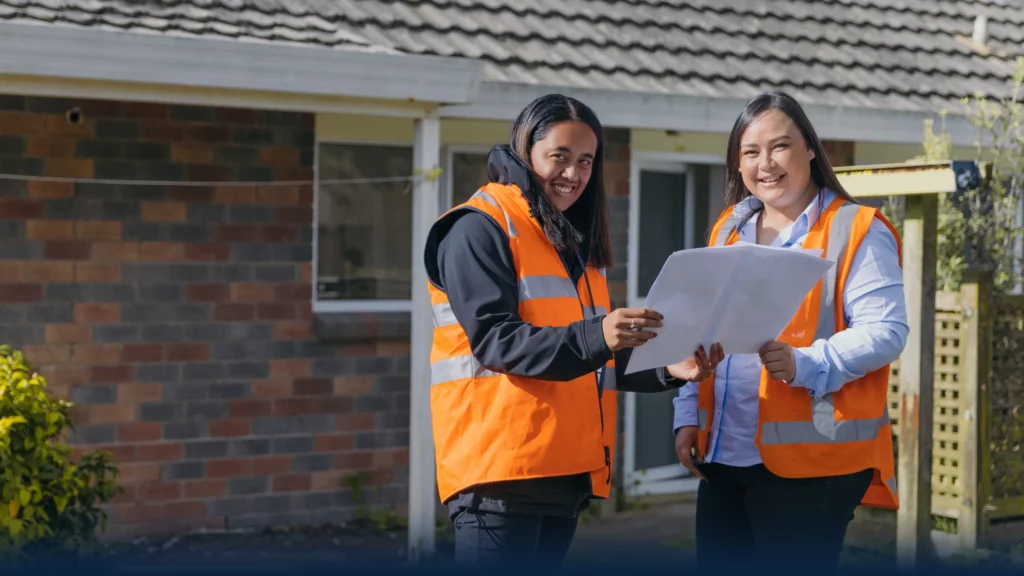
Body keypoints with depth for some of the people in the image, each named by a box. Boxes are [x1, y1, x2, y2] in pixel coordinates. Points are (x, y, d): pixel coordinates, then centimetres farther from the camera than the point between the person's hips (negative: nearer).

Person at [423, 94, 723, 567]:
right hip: (500, 469, -8)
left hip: (566, 471, 8)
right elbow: (493, 339, -17)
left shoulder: (576, 242, 22)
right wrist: (593, 336, -30)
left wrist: (667, 370, 7)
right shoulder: (479, 228, -4)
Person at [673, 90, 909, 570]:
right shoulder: (728, 230, 15)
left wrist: (805, 364, -28)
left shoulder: (857, 230, -6)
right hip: (722, 455, 7)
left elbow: (885, 331, -14)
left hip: (810, 459, -7)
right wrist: (687, 417, 10)